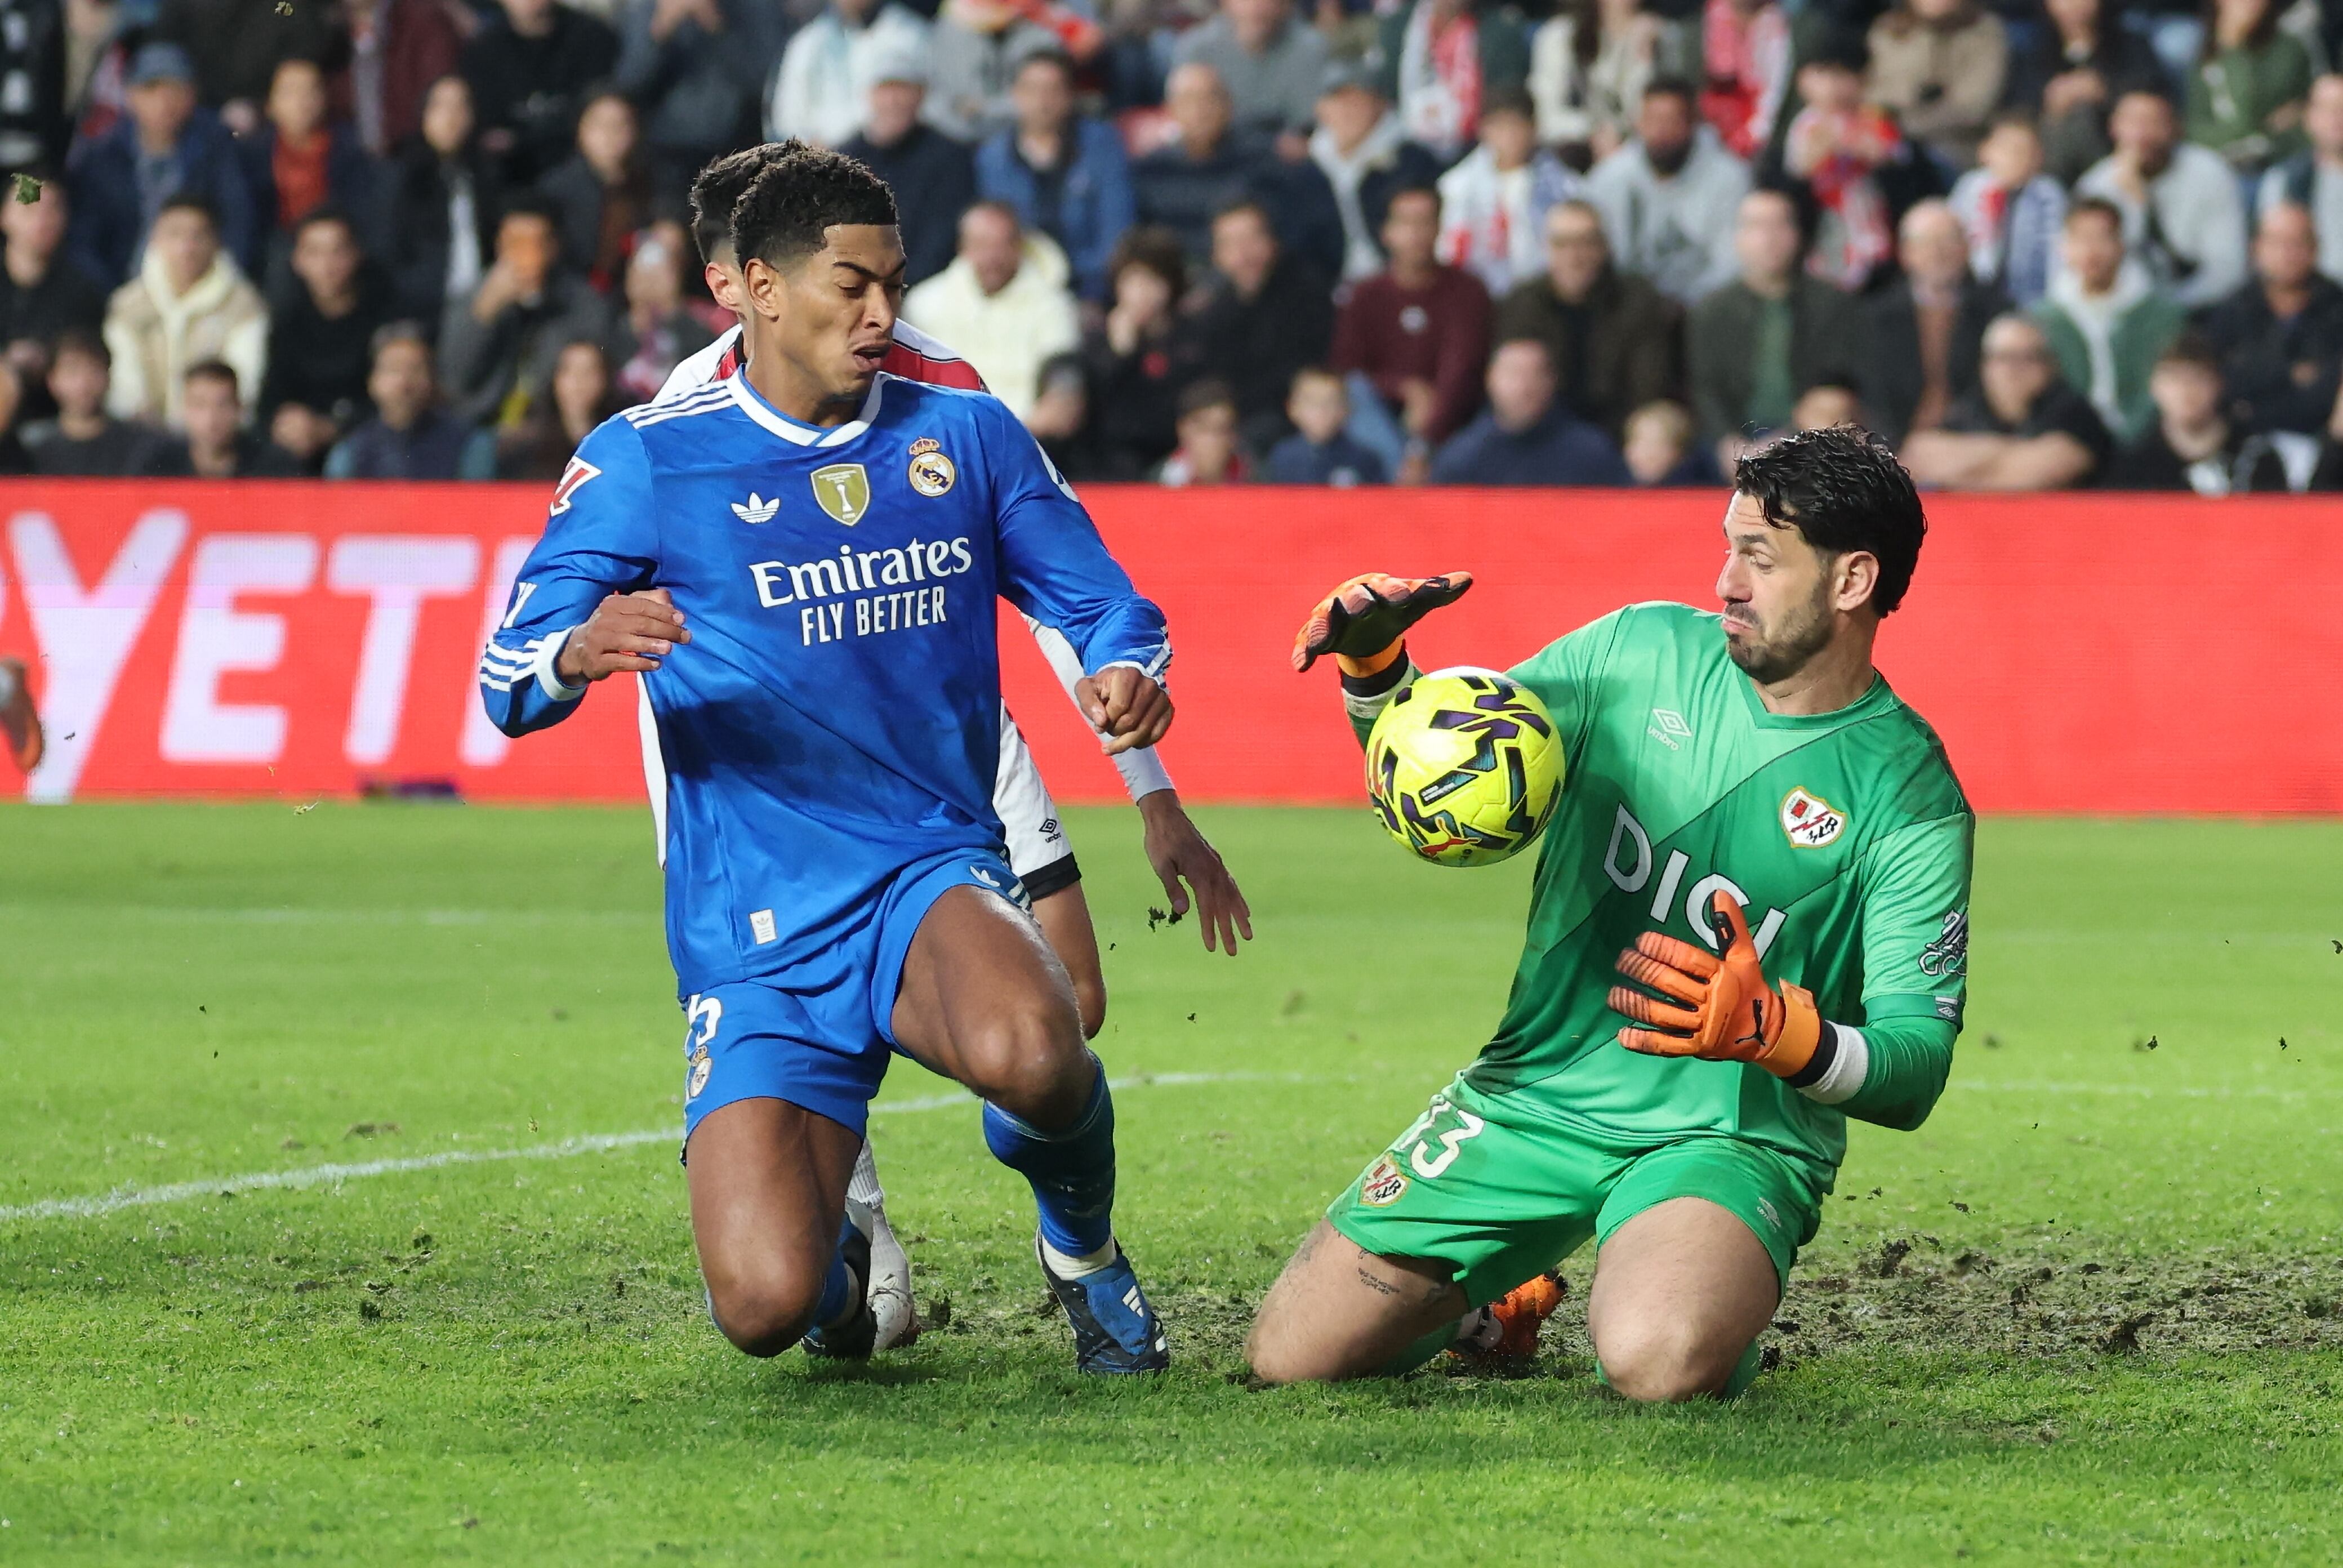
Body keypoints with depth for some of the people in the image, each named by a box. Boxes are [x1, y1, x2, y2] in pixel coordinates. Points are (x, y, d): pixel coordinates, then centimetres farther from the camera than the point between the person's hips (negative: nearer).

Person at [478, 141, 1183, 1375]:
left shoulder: (967, 438, 10)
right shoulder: (645, 461, 2)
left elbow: (1101, 602, 16)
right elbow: (508, 679, -3)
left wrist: (1125, 671, -9)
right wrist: (580, 653, -28)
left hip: (934, 878, 1)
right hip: (755, 938, -1)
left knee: (1028, 1053, -38)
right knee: (766, 1307, -20)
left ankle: (1082, 1247, -1)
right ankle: (836, 1247, 21)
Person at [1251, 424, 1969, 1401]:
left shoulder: (1913, 798, -10)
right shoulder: (1642, 651, 2)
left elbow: (1914, 1078, -14)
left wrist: (1773, 1032, -34)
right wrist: (1373, 667, -7)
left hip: (1729, 1135, -4)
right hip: (1533, 1094, 4)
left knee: (1656, 1365, -35)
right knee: (1286, 1358, -3)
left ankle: (1721, 1285, 4)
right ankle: (1503, 1300, 30)